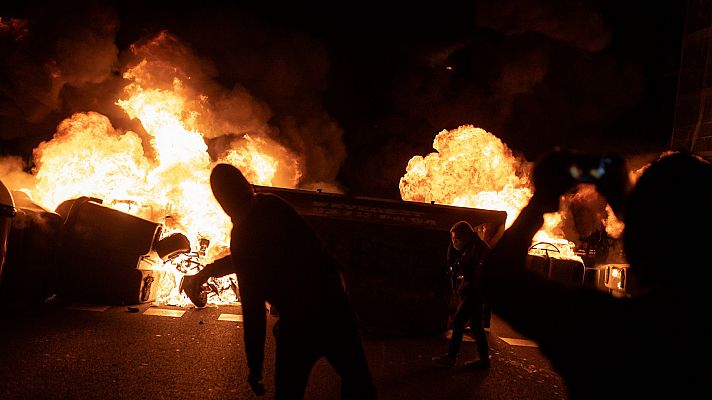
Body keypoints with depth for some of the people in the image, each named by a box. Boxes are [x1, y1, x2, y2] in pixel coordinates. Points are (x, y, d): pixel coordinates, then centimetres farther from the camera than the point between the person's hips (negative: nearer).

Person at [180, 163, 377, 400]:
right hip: (335, 306, 5)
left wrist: (254, 367, -2)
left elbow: (253, 311, -12)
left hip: (299, 323, -4)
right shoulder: (274, 205, 3)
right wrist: (208, 270, 33)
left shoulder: (241, 235, -12)